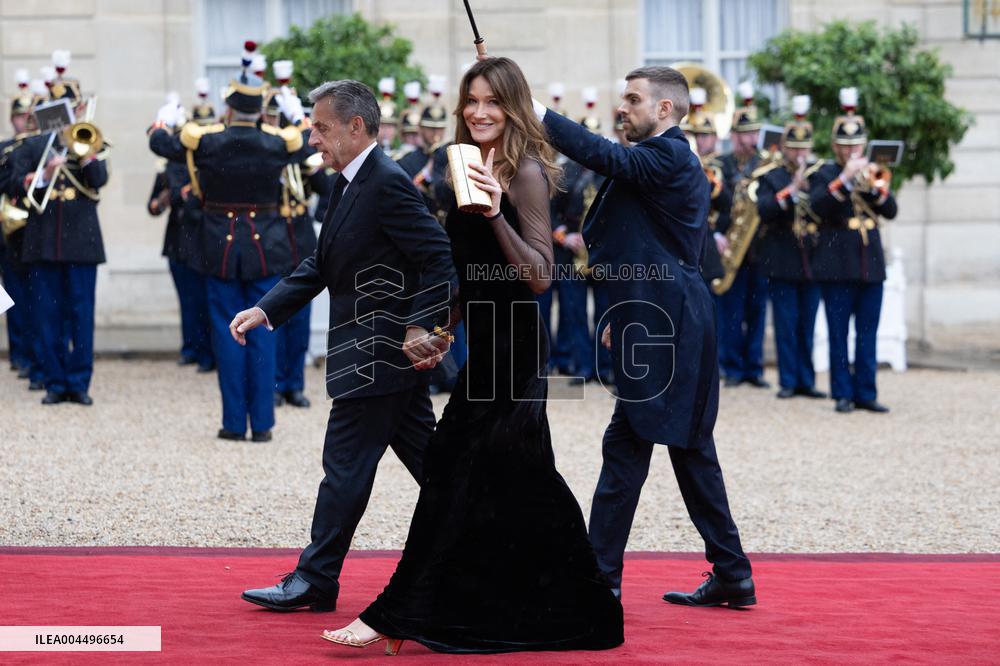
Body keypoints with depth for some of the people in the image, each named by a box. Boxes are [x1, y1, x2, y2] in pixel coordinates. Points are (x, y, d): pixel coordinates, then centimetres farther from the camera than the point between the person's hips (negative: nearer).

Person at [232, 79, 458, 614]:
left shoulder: (387, 183, -17)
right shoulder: (348, 185, 14)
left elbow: (440, 257, -21)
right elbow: (322, 264, 18)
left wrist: (419, 328, -25)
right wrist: (265, 310, 9)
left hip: (377, 354, -10)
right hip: (390, 354, 10)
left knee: (346, 465, -4)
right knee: (426, 460, 14)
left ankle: (315, 581, 3)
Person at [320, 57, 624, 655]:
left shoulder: (525, 172, -12)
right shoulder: (476, 170, 14)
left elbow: (539, 275, -19)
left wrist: (496, 215, -29)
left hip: (510, 346, -9)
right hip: (487, 341, 9)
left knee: (460, 475, -7)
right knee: (519, 486, 13)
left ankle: (394, 617, -7)